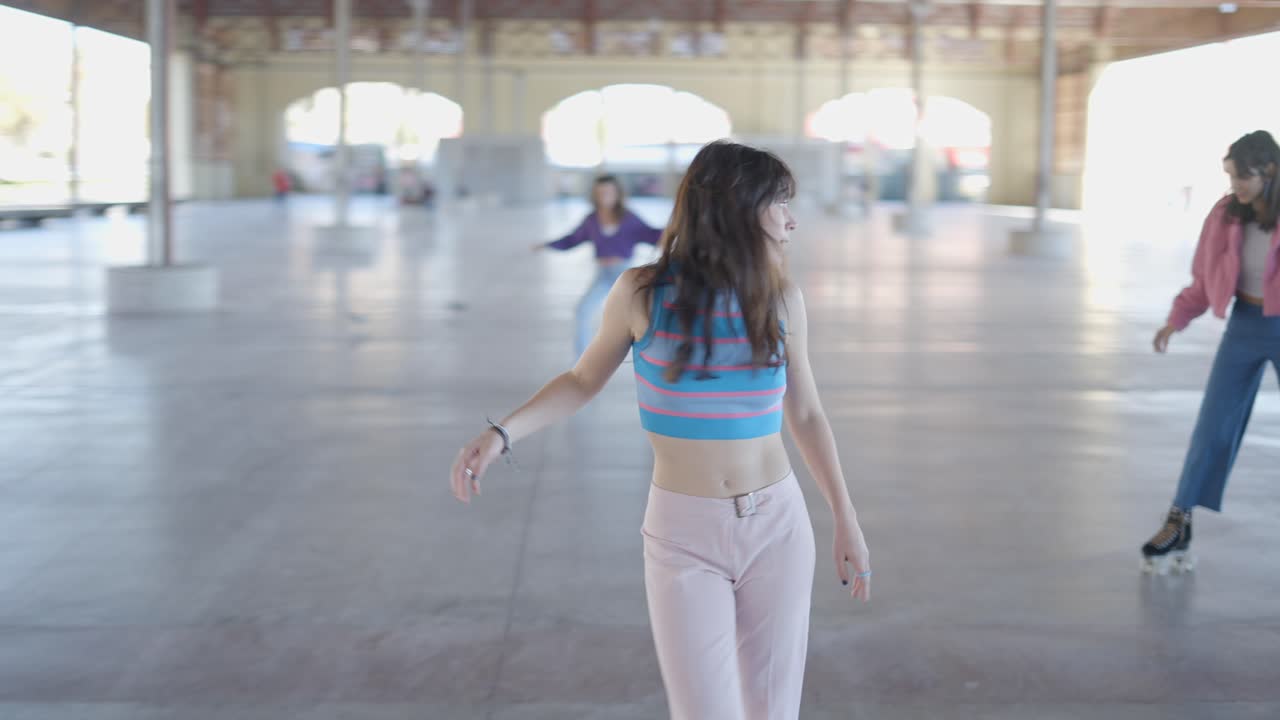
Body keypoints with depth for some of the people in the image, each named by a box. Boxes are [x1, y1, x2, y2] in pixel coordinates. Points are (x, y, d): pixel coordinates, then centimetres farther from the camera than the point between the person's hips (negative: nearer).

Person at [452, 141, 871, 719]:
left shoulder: (782, 298, -1)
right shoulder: (642, 292, -8)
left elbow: (805, 415, 9)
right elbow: (584, 380, 7)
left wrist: (846, 522, 10)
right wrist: (502, 433, -8)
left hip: (777, 526, 2)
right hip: (685, 535, -2)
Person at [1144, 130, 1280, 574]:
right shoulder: (1227, 214, -5)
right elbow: (1206, 278, 6)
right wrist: (1177, 318, -4)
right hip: (1244, 325, 3)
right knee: (1214, 426, 4)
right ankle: (1178, 524, 11)